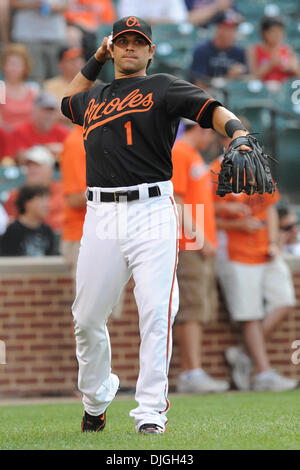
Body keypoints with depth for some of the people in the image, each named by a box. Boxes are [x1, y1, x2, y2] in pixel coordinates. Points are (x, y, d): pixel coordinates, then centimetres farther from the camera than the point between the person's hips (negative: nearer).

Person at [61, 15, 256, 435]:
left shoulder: (162, 88, 5)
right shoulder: (93, 98, 21)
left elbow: (211, 109, -11)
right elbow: (69, 101, 45)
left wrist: (237, 131, -33)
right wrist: (95, 61, 29)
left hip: (152, 214, -4)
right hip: (101, 217, 4)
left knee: (156, 314, -12)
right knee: (87, 318, 6)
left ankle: (151, 412, -9)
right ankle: (96, 400, 27)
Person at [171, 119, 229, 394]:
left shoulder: (196, 157, 23)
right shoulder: (177, 153, -9)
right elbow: (175, 203, -15)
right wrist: (199, 239, -17)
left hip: (202, 248, 10)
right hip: (187, 247, -10)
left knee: (201, 311, 7)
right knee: (191, 308, -12)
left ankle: (189, 375, 8)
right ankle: (193, 374, -15)